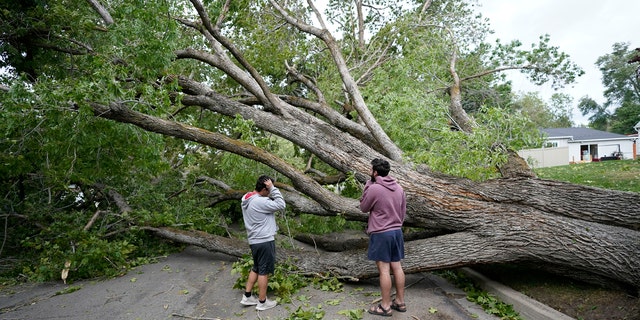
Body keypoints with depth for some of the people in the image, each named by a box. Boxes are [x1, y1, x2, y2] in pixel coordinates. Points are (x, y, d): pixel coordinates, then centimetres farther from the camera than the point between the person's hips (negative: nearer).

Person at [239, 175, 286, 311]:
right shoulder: (260, 201, -23)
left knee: (256, 268, 22)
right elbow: (281, 205, -19)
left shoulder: (247, 199, 7)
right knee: (264, 271, 4)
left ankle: (247, 296, 28)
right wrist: (273, 188, -18)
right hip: (265, 241, -9)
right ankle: (262, 302, 16)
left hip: (255, 240, 9)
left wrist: (271, 190, 1)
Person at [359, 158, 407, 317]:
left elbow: (363, 208, -2)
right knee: (397, 267, 13)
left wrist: (367, 185, 1)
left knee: (384, 270, -1)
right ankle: (400, 301, 23)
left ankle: (385, 306, 8)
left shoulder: (373, 188, -16)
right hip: (397, 231, 7)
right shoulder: (399, 188, 6)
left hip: (381, 234, -7)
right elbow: (403, 211, 12)